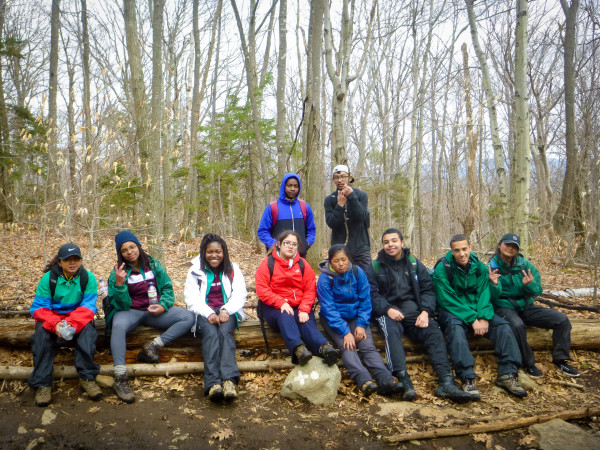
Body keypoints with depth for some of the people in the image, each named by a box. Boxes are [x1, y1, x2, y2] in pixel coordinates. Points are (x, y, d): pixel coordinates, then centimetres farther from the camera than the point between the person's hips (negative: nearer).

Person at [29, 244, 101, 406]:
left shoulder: (88, 277, -5)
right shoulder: (48, 278, -4)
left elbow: (88, 306, -12)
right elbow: (39, 307, -9)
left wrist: (73, 323, -32)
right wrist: (54, 324, -30)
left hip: (78, 317, -1)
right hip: (52, 317, 1)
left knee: (87, 329, -32)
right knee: (41, 332, -30)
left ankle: (87, 377, -26)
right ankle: (42, 383, -24)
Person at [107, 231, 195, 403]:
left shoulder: (153, 265, 5)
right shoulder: (118, 272, -2)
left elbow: (167, 288, 8)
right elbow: (123, 305, -8)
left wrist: (163, 306, -12)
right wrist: (119, 283, -24)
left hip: (155, 310, 3)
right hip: (130, 311, -3)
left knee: (188, 318, -18)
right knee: (118, 324, -39)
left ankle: (153, 346, -17)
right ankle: (120, 378, -35)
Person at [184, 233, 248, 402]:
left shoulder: (233, 269, 13)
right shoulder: (195, 271, 10)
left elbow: (240, 294, 4)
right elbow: (191, 298, 0)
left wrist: (226, 310, -16)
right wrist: (209, 314, -18)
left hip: (228, 311, 0)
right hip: (204, 312, 0)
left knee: (225, 332, -33)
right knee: (211, 333, -33)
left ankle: (229, 380, -48)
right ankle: (213, 383, -46)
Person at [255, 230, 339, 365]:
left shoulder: (303, 264, 11)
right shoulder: (268, 263, 4)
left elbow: (310, 289, 3)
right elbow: (261, 290, -6)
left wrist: (304, 309, -15)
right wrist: (281, 303, -19)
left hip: (299, 307, 2)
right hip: (274, 308, -1)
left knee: (307, 322, -29)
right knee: (285, 316, -35)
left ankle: (323, 347, -56)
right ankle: (298, 348, -57)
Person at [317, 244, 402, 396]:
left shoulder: (358, 272, -3)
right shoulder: (325, 278, -12)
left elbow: (365, 300, 0)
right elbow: (329, 309, -15)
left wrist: (361, 324, -12)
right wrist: (345, 332, -23)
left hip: (355, 316, 2)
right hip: (333, 319, -2)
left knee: (368, 346, -20)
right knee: (346, 347, -27)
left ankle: (386, 380, -35)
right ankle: (364, 381, -42)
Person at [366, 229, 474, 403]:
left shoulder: (414, 263, 17)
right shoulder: (375, 266, 10)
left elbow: (428, 289, 8)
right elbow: (372, 294, -1)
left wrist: (425, 311, -10)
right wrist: (388, 309, -19)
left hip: (412, 308, 2)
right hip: (387, 311, -2)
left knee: (434, 330, -25)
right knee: (392, 331, -34)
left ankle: (446, 382, -31)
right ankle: (404, 382, -44)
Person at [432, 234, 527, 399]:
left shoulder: (479, 266, 4)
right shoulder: (442, 268, -12)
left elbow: (484, 293, -2)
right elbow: (448, 300, -16)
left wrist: (483, 317, -20)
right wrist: (472, 319, -22)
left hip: (477, 309, 5)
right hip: (451, 311, -5)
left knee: (503, 325, -18)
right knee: (455, 328, -36)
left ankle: (507, 374, -18)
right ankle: (467, 379, -41)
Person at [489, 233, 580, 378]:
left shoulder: (524, 264, 2)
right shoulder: (492, 267, -9)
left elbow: (537, 291, 0)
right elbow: (492, 298, -13)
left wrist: (529, 285, -22)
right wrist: (495, 285, -34)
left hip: (526, 307, 5)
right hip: (505, 308, -5)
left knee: (562, 319, -8)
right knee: (517, 325, -37)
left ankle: (560, 360, 8)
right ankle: (528, 363, -15)